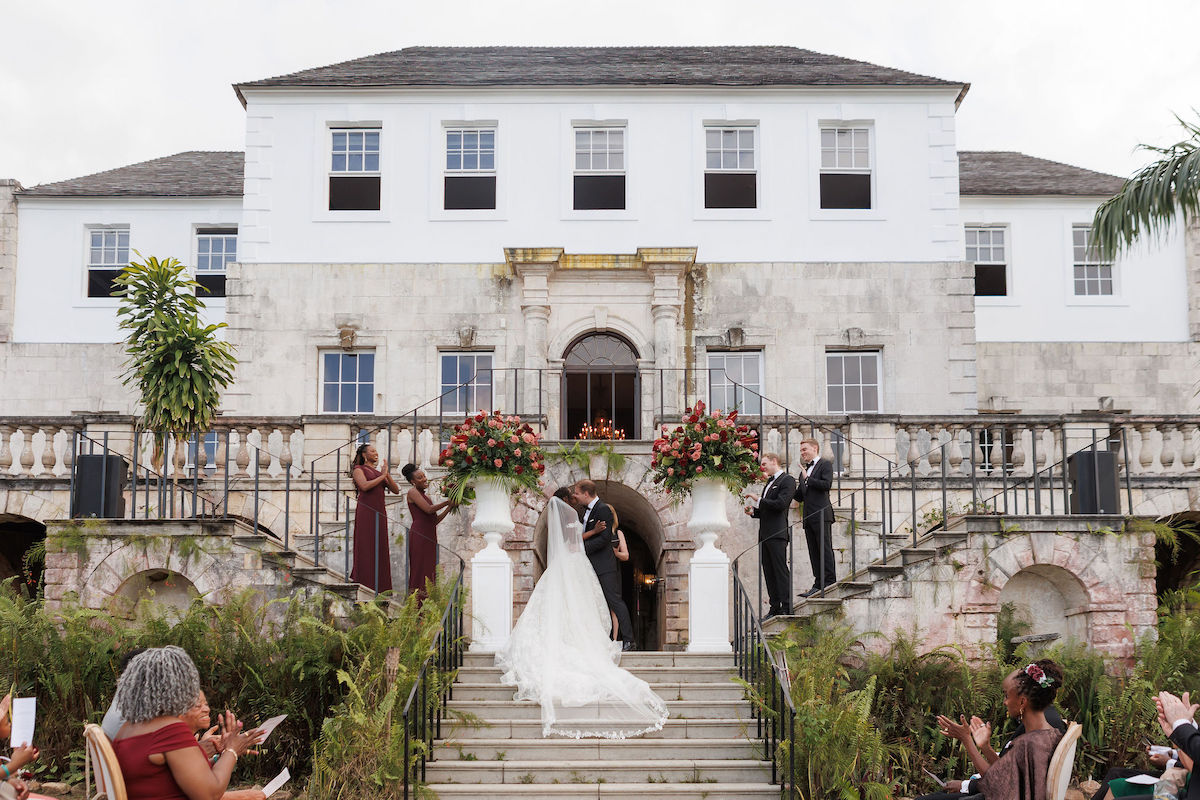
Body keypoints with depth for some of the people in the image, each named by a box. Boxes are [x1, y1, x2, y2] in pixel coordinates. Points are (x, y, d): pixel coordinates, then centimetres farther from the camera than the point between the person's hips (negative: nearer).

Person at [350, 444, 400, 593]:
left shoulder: (379, 472, 20)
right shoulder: (358, 469, 4)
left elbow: (396, 490, 12)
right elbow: (364, 486, -15)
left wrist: (387, 475, -1)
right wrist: (382, 476, -8)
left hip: (379, 513, 6)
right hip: (365, 512, -6)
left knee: (379, 550, 4)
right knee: (366, 549, -7)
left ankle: (378, 587, 6)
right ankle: (365, 585, -7)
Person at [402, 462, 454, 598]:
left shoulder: (426, 497, 23)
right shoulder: (413, 492, -1)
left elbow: (435, 520, 18)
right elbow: (429, 509, -13)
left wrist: (449, 508, 10)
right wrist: (447, 502, -5)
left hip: (429, 537, 8)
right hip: (419, 535, -8)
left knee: (429, 574, 3)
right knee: (419, 574, -11)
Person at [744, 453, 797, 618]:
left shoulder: (787, 480, -5)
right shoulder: (770, 482, 23)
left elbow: (781, 504, -18)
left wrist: (758, 500, -12)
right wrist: (753, 511, 9)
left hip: (777, 533, -9)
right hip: (765, 534, 9)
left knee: (781, 570, -9)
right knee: (768, 572, 8)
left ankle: (786, 608, -7)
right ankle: (774, 608, 12)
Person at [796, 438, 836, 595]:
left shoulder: (825, 464, 2)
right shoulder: (804, 470, 24)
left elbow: (827, 484, -15)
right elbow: (800, 497, 23)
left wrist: (807, 479, -12)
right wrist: (795, 488, 4)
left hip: (821, 515, -8)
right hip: (809, 517, 8)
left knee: (825, 549, -9)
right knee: (814, 552, 6)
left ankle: (830, 581, -9)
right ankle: (819, 584, 7)